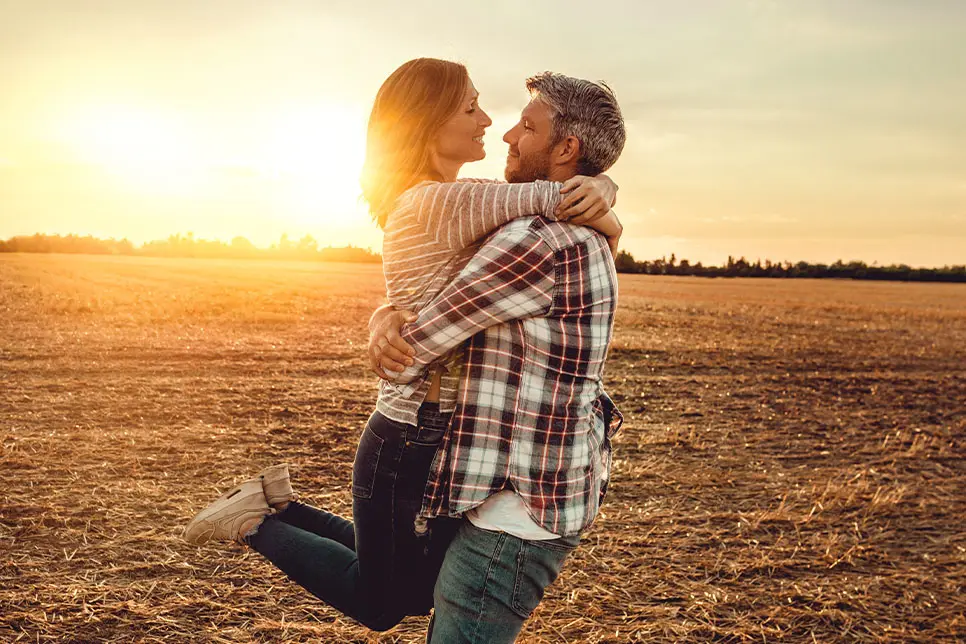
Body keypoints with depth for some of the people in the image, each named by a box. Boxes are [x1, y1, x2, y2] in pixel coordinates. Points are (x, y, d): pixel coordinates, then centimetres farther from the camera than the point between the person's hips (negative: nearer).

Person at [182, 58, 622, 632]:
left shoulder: (451, 200, 8)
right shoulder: (439, 202, -20)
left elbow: (577, 186, 7)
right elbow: (554, 197, -26)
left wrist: (596, 188, -14)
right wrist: (604, 220, -6)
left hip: (442, 439, 9)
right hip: (410, 443, -9)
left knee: (419, 595, 25)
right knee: (378, 607, 13)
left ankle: (278, 503, 29)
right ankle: (258, 523, 21)